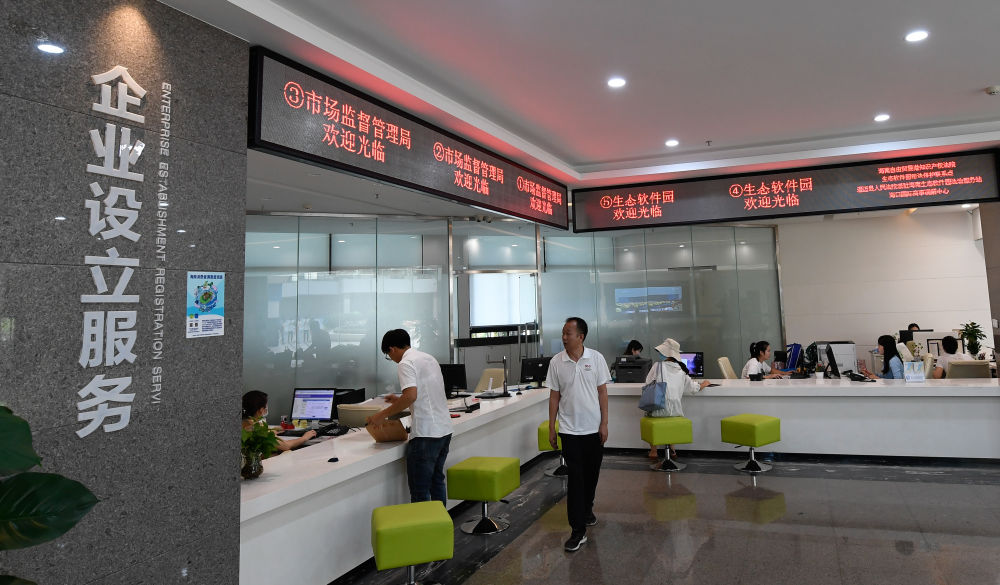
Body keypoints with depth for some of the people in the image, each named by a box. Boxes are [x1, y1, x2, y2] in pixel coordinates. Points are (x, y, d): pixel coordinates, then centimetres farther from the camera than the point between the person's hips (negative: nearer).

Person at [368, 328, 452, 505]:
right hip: (444, 429, 9)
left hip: (426, 433, -9)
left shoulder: (406, 363, -11)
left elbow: (411, 396, -25)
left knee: (419, 489, 0)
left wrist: (383, 414, -16)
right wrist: (400, 400, 32)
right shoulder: (429, 358, 16)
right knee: (437, 480, 20)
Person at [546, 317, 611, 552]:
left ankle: (587, 509, 40)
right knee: (575, 478, -4)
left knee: (591, 474, 14)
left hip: (594, 428, 1)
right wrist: (551, 428, 1)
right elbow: (554, 396, 1)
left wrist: (604, 423, -3)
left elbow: (602, 392, 0)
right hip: (570, 429, -1)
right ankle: (578, 531, 0)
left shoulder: (596, 358, -4)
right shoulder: (556, 362, -4)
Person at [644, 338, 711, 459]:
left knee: (648, 414, 29)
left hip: (658, 409, -3)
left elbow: (648, 384, -3)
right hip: (675, 411, 3)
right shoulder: (681, 371, 3)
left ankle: (653, 451, 27)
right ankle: (671, 448, 34)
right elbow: (695, 388, 11)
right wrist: (704, 384, 32)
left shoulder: (658, 366, -8)